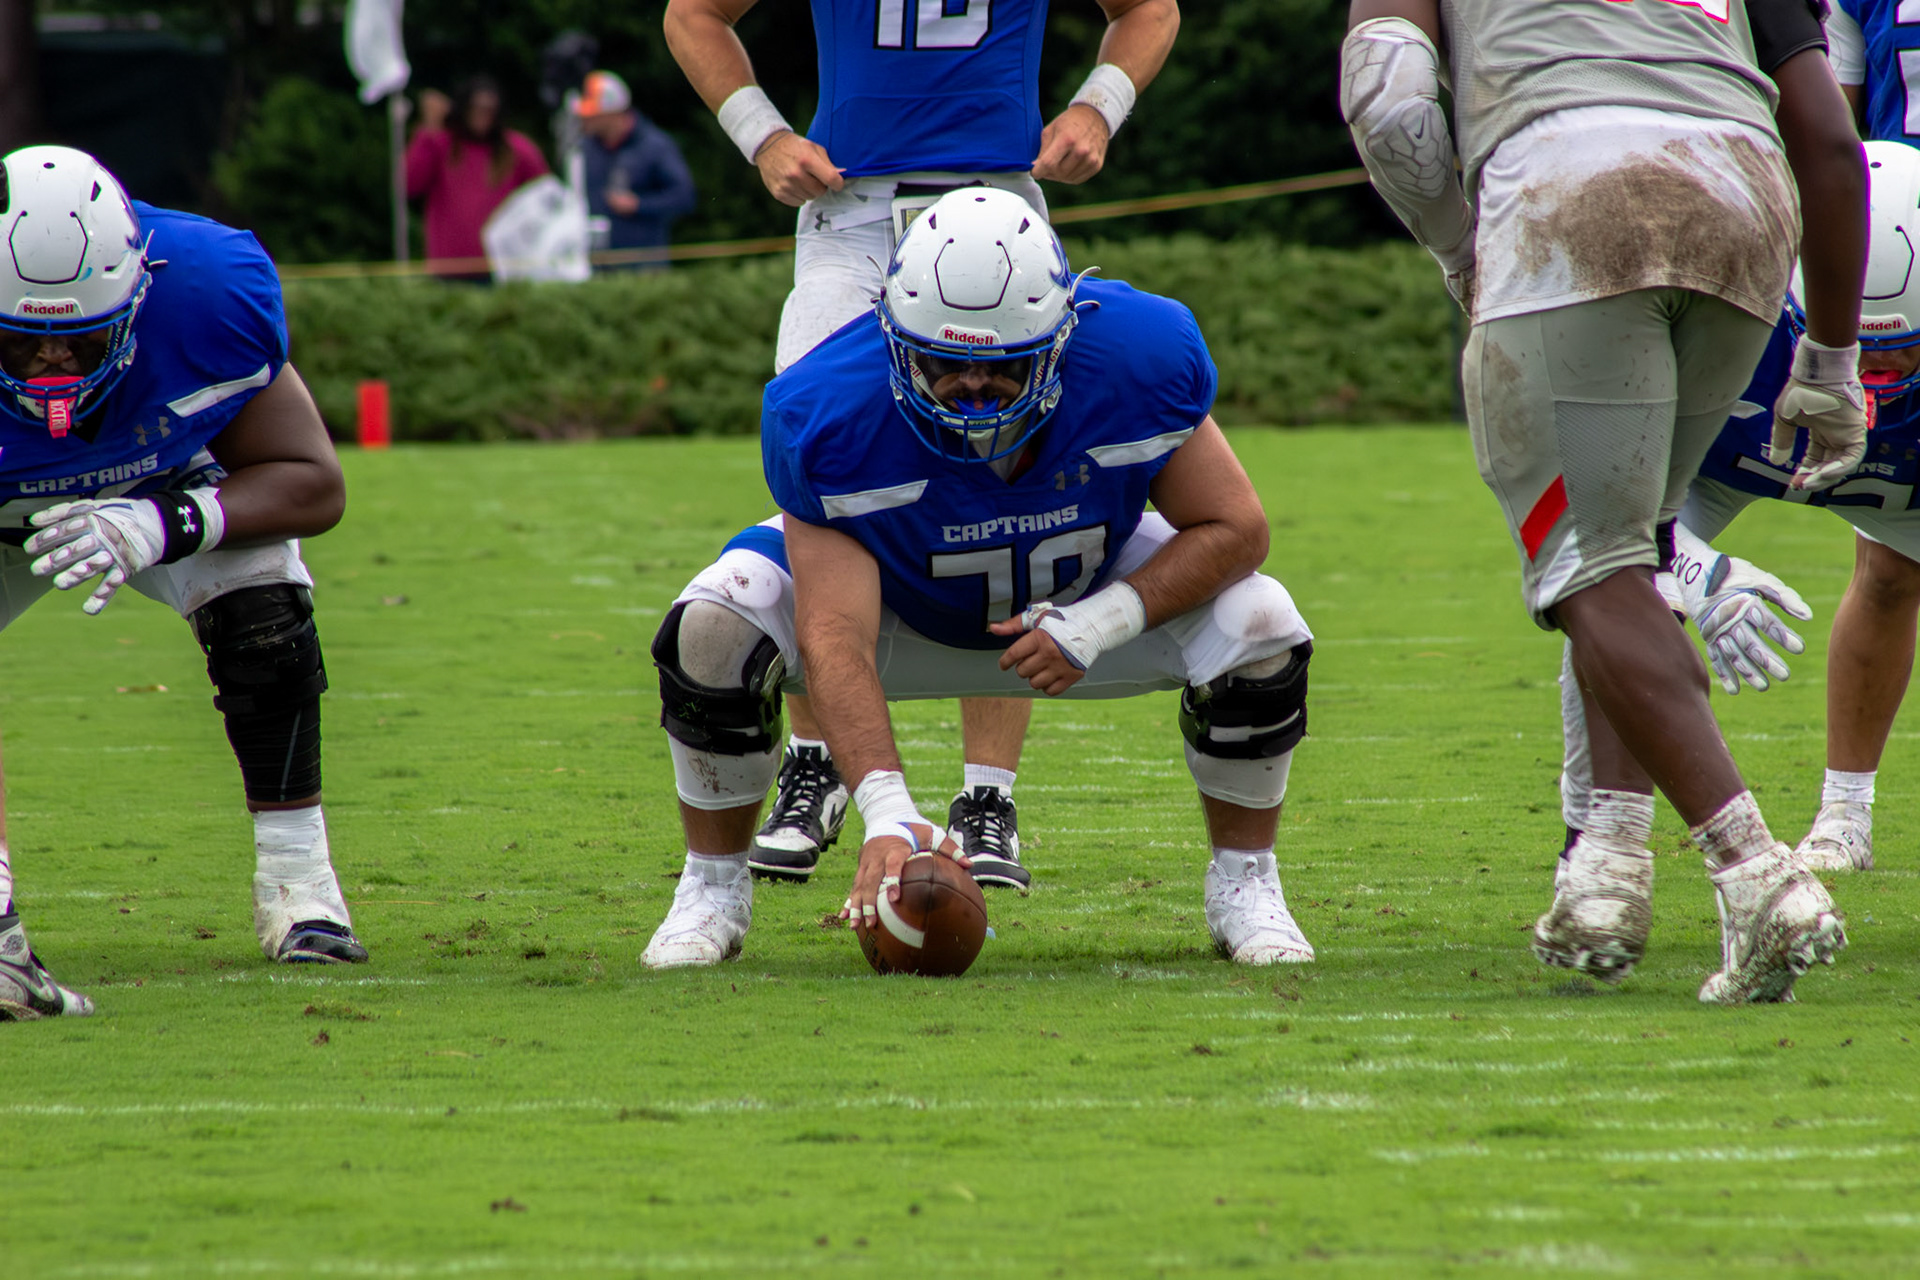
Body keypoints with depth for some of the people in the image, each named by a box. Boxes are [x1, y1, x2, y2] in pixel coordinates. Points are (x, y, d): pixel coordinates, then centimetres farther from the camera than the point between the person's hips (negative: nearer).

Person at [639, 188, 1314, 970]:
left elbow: (1234, 529, -19)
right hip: (893, 599, -1)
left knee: (1256, 625, -23)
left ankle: (1243, 886, 2)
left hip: (1089, 597, 1)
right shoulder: (829, 415, -37)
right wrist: (885, 811, -54)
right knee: (715, 630, -28)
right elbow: (834, 639, -40)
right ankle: (713, 888, -3)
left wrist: (1102, 622, -35)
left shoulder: (1141, 362, -33)